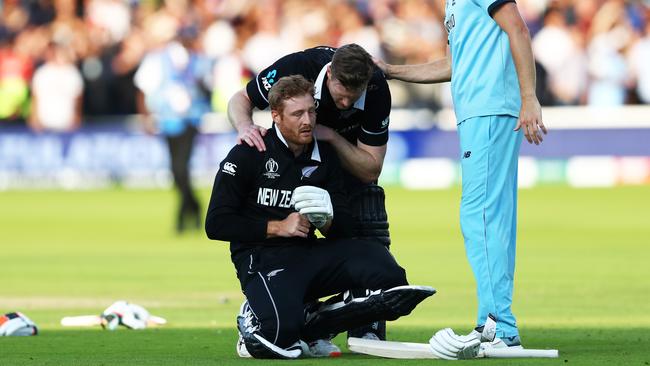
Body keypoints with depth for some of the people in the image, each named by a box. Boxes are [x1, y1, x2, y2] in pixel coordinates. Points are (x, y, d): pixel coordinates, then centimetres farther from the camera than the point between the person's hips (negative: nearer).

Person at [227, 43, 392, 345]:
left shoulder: (376, 88, -32)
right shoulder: (298, 68, -36)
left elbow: (371, 169, -25)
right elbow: (240, 100, -19)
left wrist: (332, 136, -39)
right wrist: (245, 127, -41)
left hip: (350, 153, 1)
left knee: (371, 235, -12)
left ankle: (368, 330, -5)